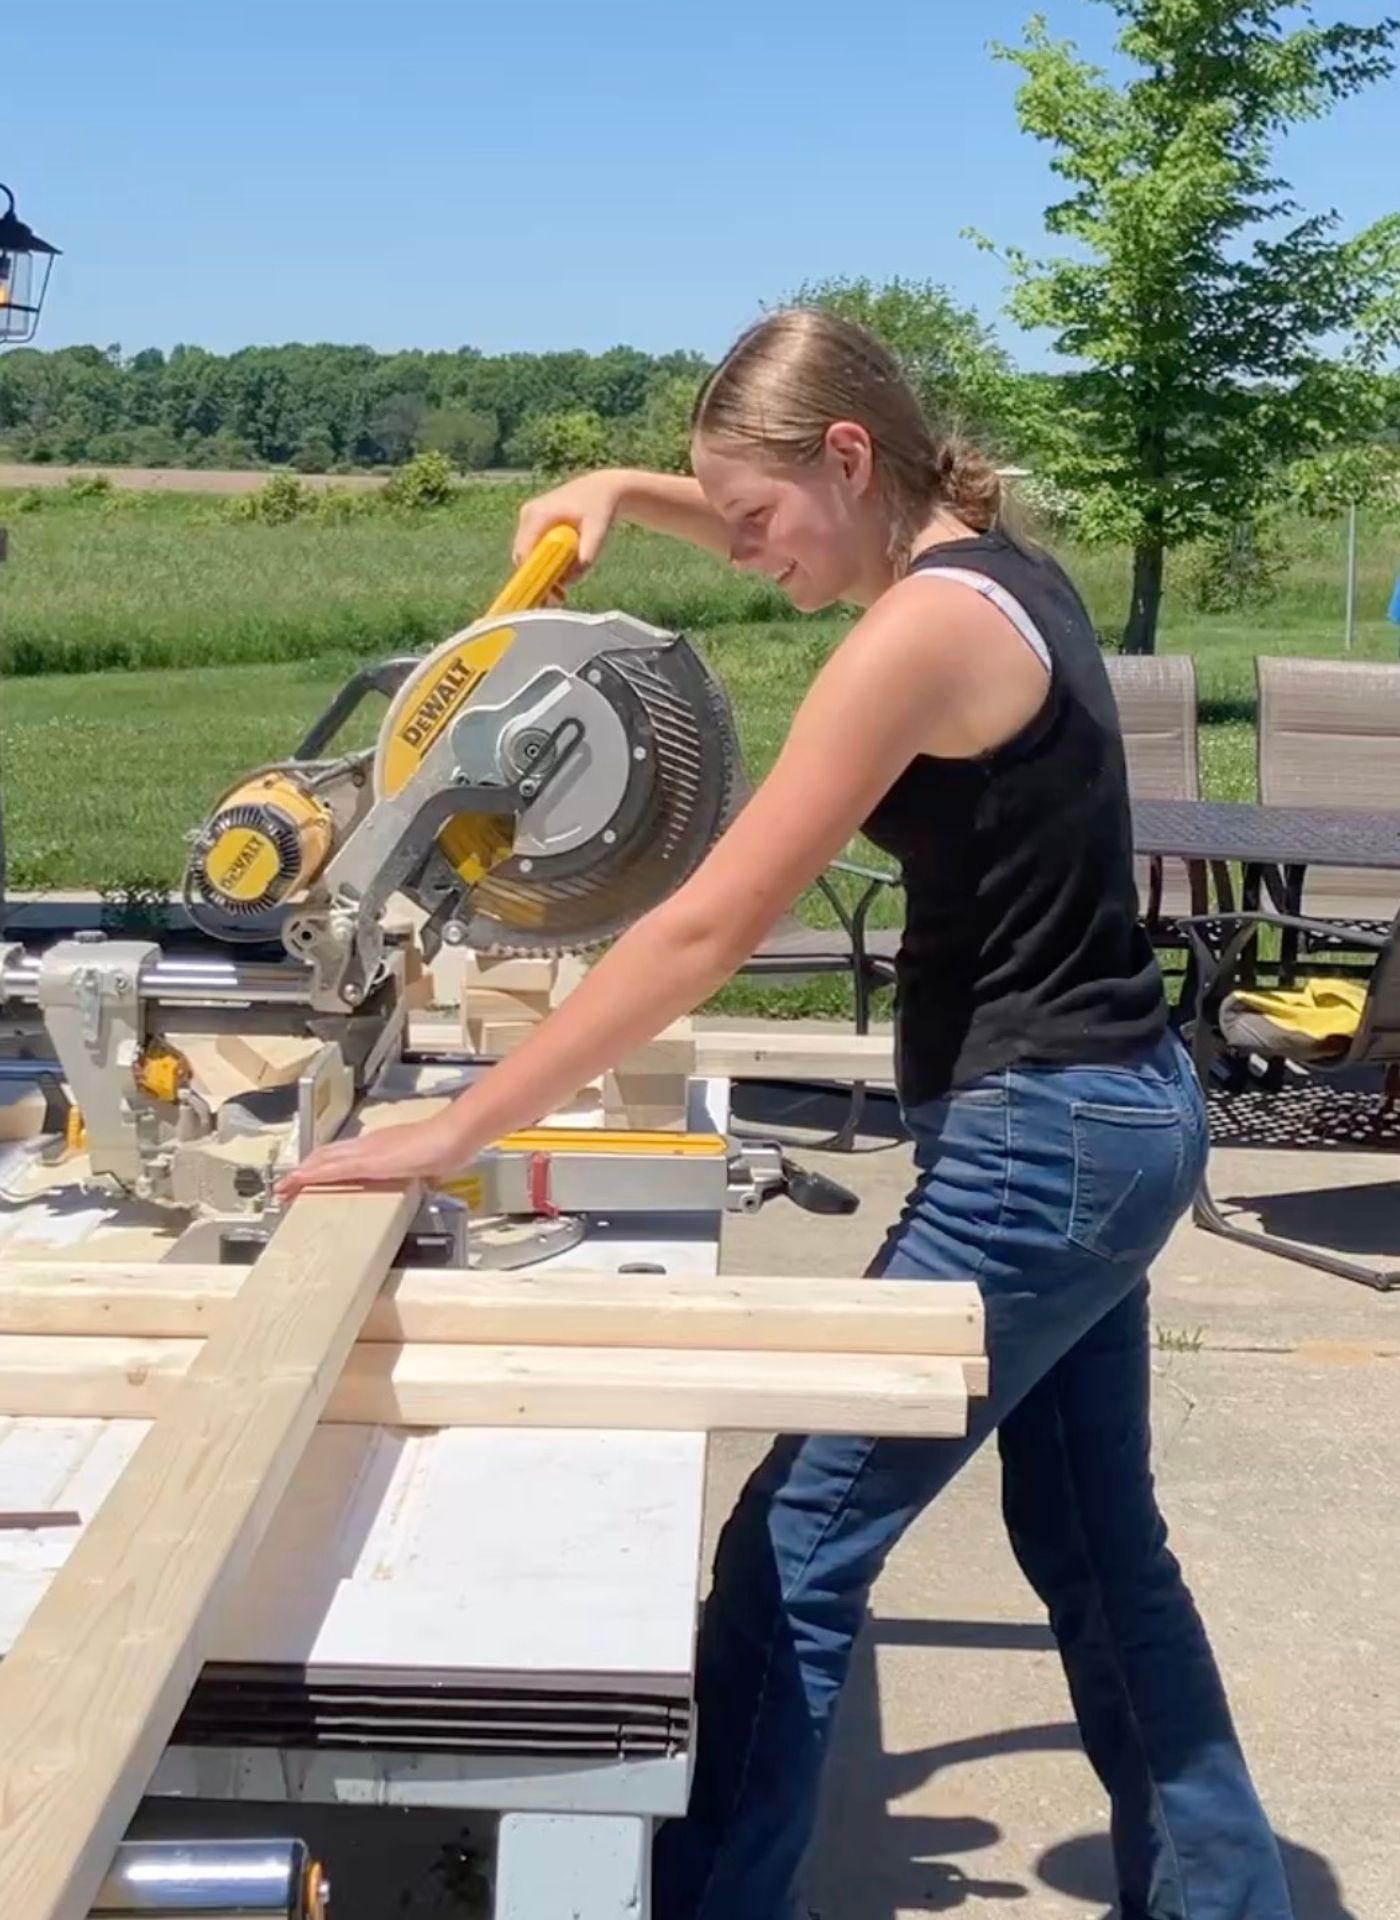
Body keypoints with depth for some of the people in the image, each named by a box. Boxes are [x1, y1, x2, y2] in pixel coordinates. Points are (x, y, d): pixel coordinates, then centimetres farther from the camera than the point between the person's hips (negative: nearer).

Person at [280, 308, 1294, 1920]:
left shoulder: (928, 628, -20)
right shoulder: (991, 565, 8)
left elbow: (708, 927, -23)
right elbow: (778, 524, 31)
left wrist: (456, 1131, -19)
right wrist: (627, 493, 13)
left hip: (1039, 1144, -10)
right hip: (1105, 1120, 10)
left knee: (793, 1552, 0)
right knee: (1095, 1547, 21)